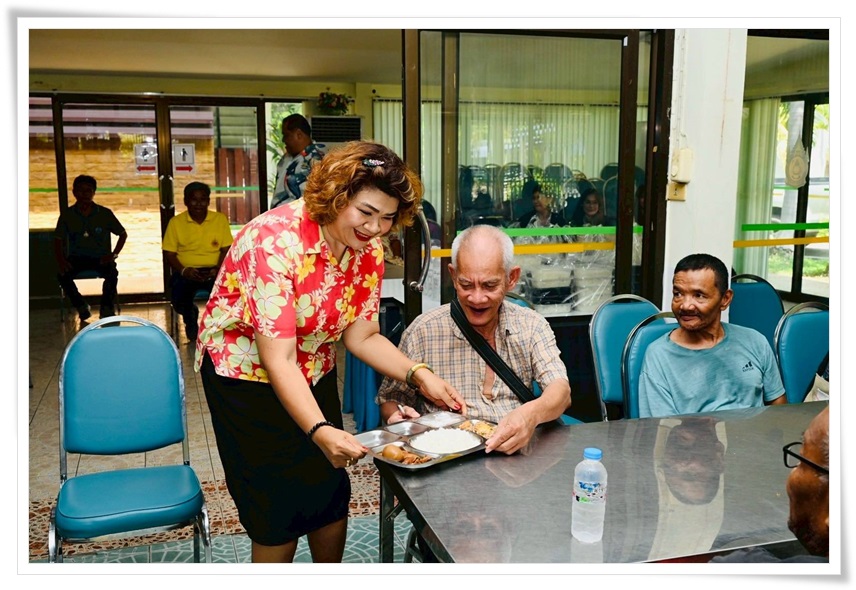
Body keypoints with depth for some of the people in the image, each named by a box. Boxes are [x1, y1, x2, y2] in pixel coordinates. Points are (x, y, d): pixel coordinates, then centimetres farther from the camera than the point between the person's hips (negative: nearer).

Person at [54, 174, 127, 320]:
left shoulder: (105, 213, 0)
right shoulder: (67, 215, 3)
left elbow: (123, 234, 7)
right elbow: (58, 239, 7)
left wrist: (114, 254, -6)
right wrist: (60, 260, -11)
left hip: (101, 257, -1)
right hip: (76, 258, 2)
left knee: (112, 273, -33)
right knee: (62, 275, -28)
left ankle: (107, 308, -9)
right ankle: (82, 307, -4)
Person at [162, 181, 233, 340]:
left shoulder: (220, 219, 7)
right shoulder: (176, 222, 5)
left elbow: (226, 250, 4)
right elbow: (169, 253, 3)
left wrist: (218, 269, -14)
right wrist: (183, 270, -15)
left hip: (213, 271, 0)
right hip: (187, 271, 0)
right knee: (179, 298, -28)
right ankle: (190, 319, 12)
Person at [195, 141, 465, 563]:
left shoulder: (368, 249, -10)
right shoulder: (276, 241, -31)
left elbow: (361, 336, -5)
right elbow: (278, 359, -34)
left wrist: (418, 375, -19)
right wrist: (320, 431, -45)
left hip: (314, 375, 6)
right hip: (247, 375, -6)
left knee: (333, 497, 14)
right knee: (279, 516, 3)